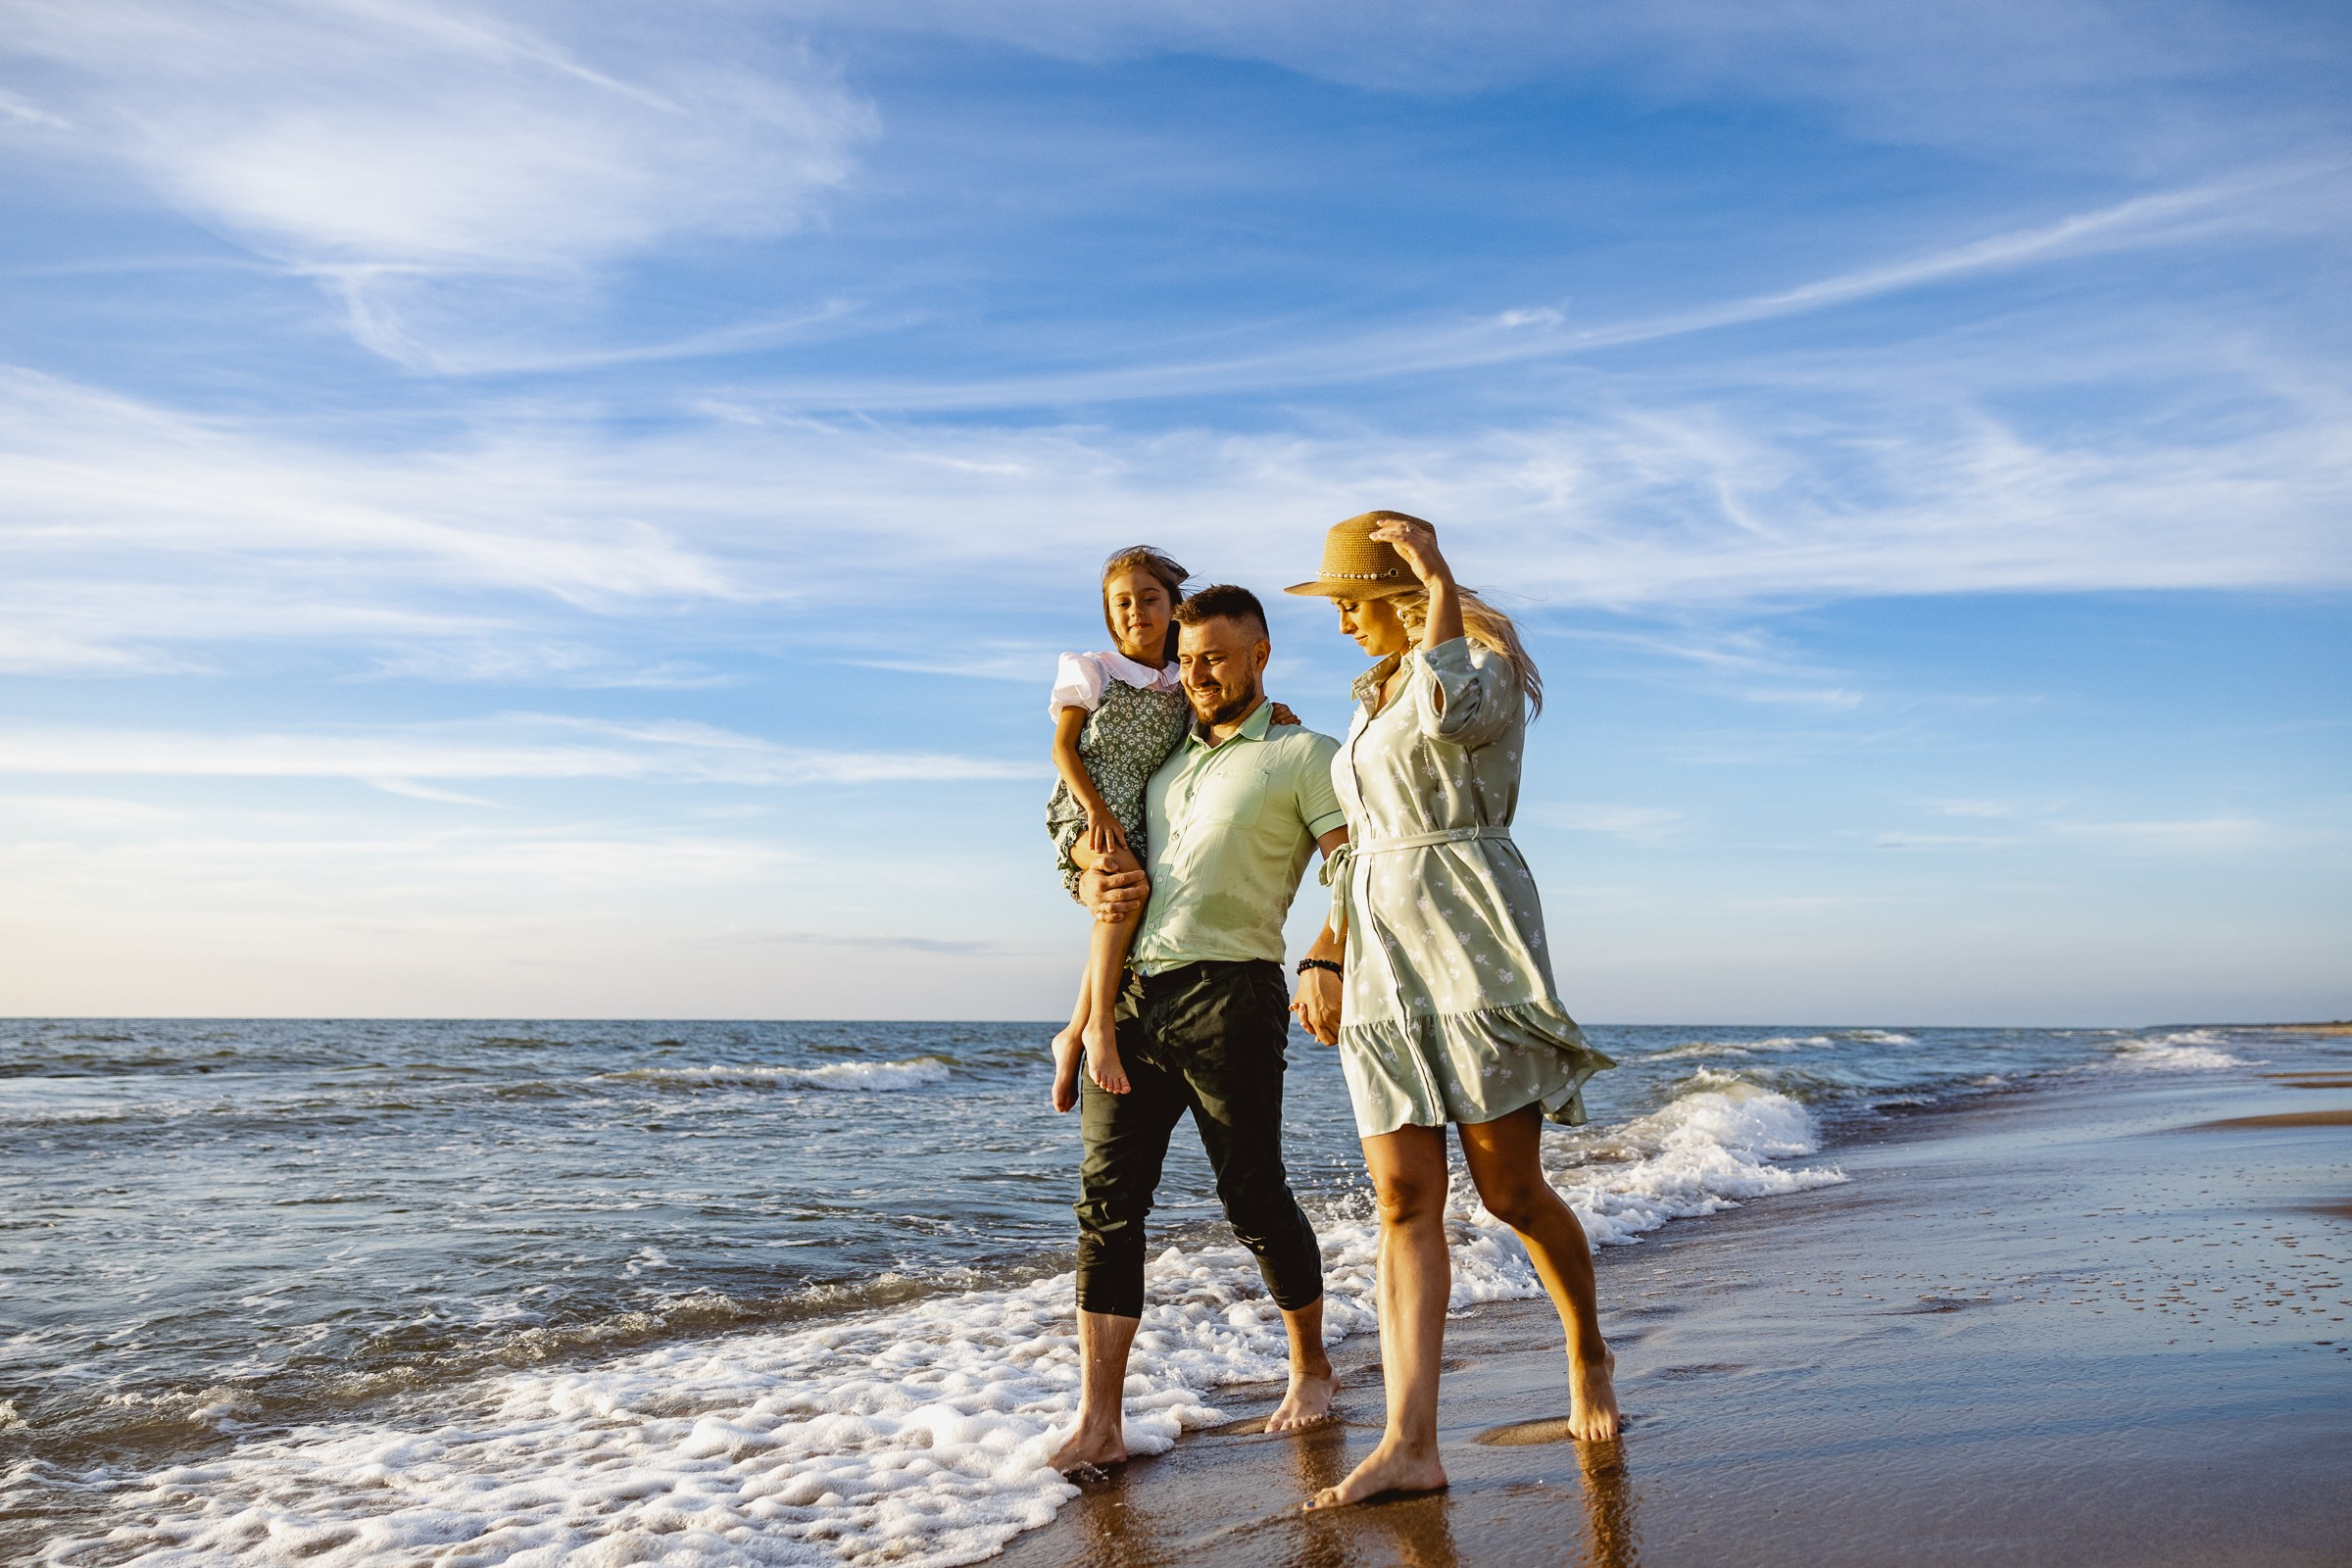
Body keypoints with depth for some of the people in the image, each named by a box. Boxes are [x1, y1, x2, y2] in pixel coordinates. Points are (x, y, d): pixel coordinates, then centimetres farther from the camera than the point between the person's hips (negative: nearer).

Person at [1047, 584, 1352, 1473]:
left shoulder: (1303, 757, 3)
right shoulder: (1166, 758, 22)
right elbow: (1087, 842, 29)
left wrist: (1326, 961, -25)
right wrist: (1093, 885, 5)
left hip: (1228, 998, -5)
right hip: (1129, 996, 6)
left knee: (1253, 1198, 4)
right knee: (1106, 1201, -2)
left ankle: (1310, 1371, 28)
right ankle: (1099, 1423, 0)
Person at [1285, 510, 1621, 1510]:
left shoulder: (1487, 660, -1)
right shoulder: (1375, 695, 21)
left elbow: (1453, 713, -28)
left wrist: (1442, 583, -18)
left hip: (1469, 938, -6)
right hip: (1382, 956, 7)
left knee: (1511, 1191, 0)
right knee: (1404, 1200, -4)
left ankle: (1588, 1355, 27)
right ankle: (1409, 1444, -8)